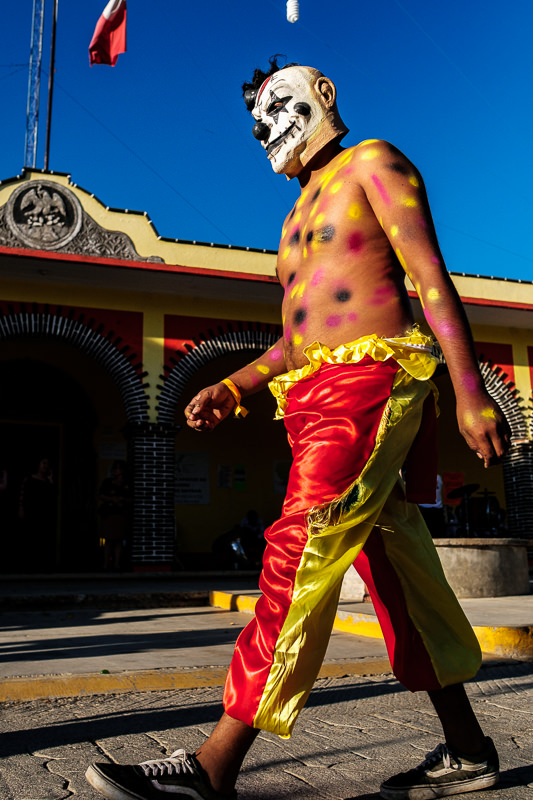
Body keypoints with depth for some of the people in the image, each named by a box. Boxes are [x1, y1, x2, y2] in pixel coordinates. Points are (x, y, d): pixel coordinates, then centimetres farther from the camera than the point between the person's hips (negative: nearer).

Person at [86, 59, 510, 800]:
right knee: (397, 572, 6)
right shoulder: (298, 218, 30)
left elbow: (432, 278, -6)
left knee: (299, 561, -16)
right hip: (317, 399, 8)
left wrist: (471, 392, -15)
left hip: (371, 384, -8)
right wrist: (231, 389, 13)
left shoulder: (371, 163, 6)